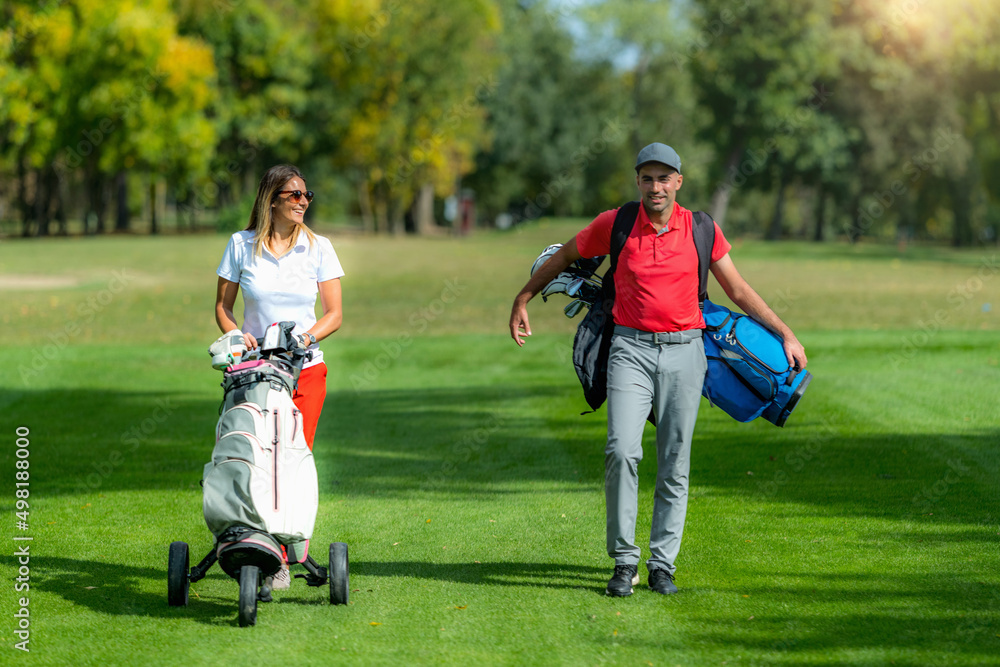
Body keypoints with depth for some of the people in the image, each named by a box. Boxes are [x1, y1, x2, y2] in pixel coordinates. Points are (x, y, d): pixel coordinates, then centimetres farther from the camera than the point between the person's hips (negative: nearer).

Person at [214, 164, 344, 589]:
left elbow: (334, 313, 5)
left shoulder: (318, 248, 4)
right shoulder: (241, 245, 3)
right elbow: (222, 305, 10)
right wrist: (237, 336, -10)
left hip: (305, 368, 0)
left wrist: (308, 337, -14)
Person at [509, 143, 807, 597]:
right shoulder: (613, 225, -1)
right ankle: (624, 562, -6)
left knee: (675, 464, 2)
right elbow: (564, 257, 15)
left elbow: (738, 291, 10)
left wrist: (785, 334, 8)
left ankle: (662, 566, 10)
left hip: (684, 353, 1)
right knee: (621, 451, -16)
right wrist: (523, 299, 21)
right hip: (631, 350, -1)